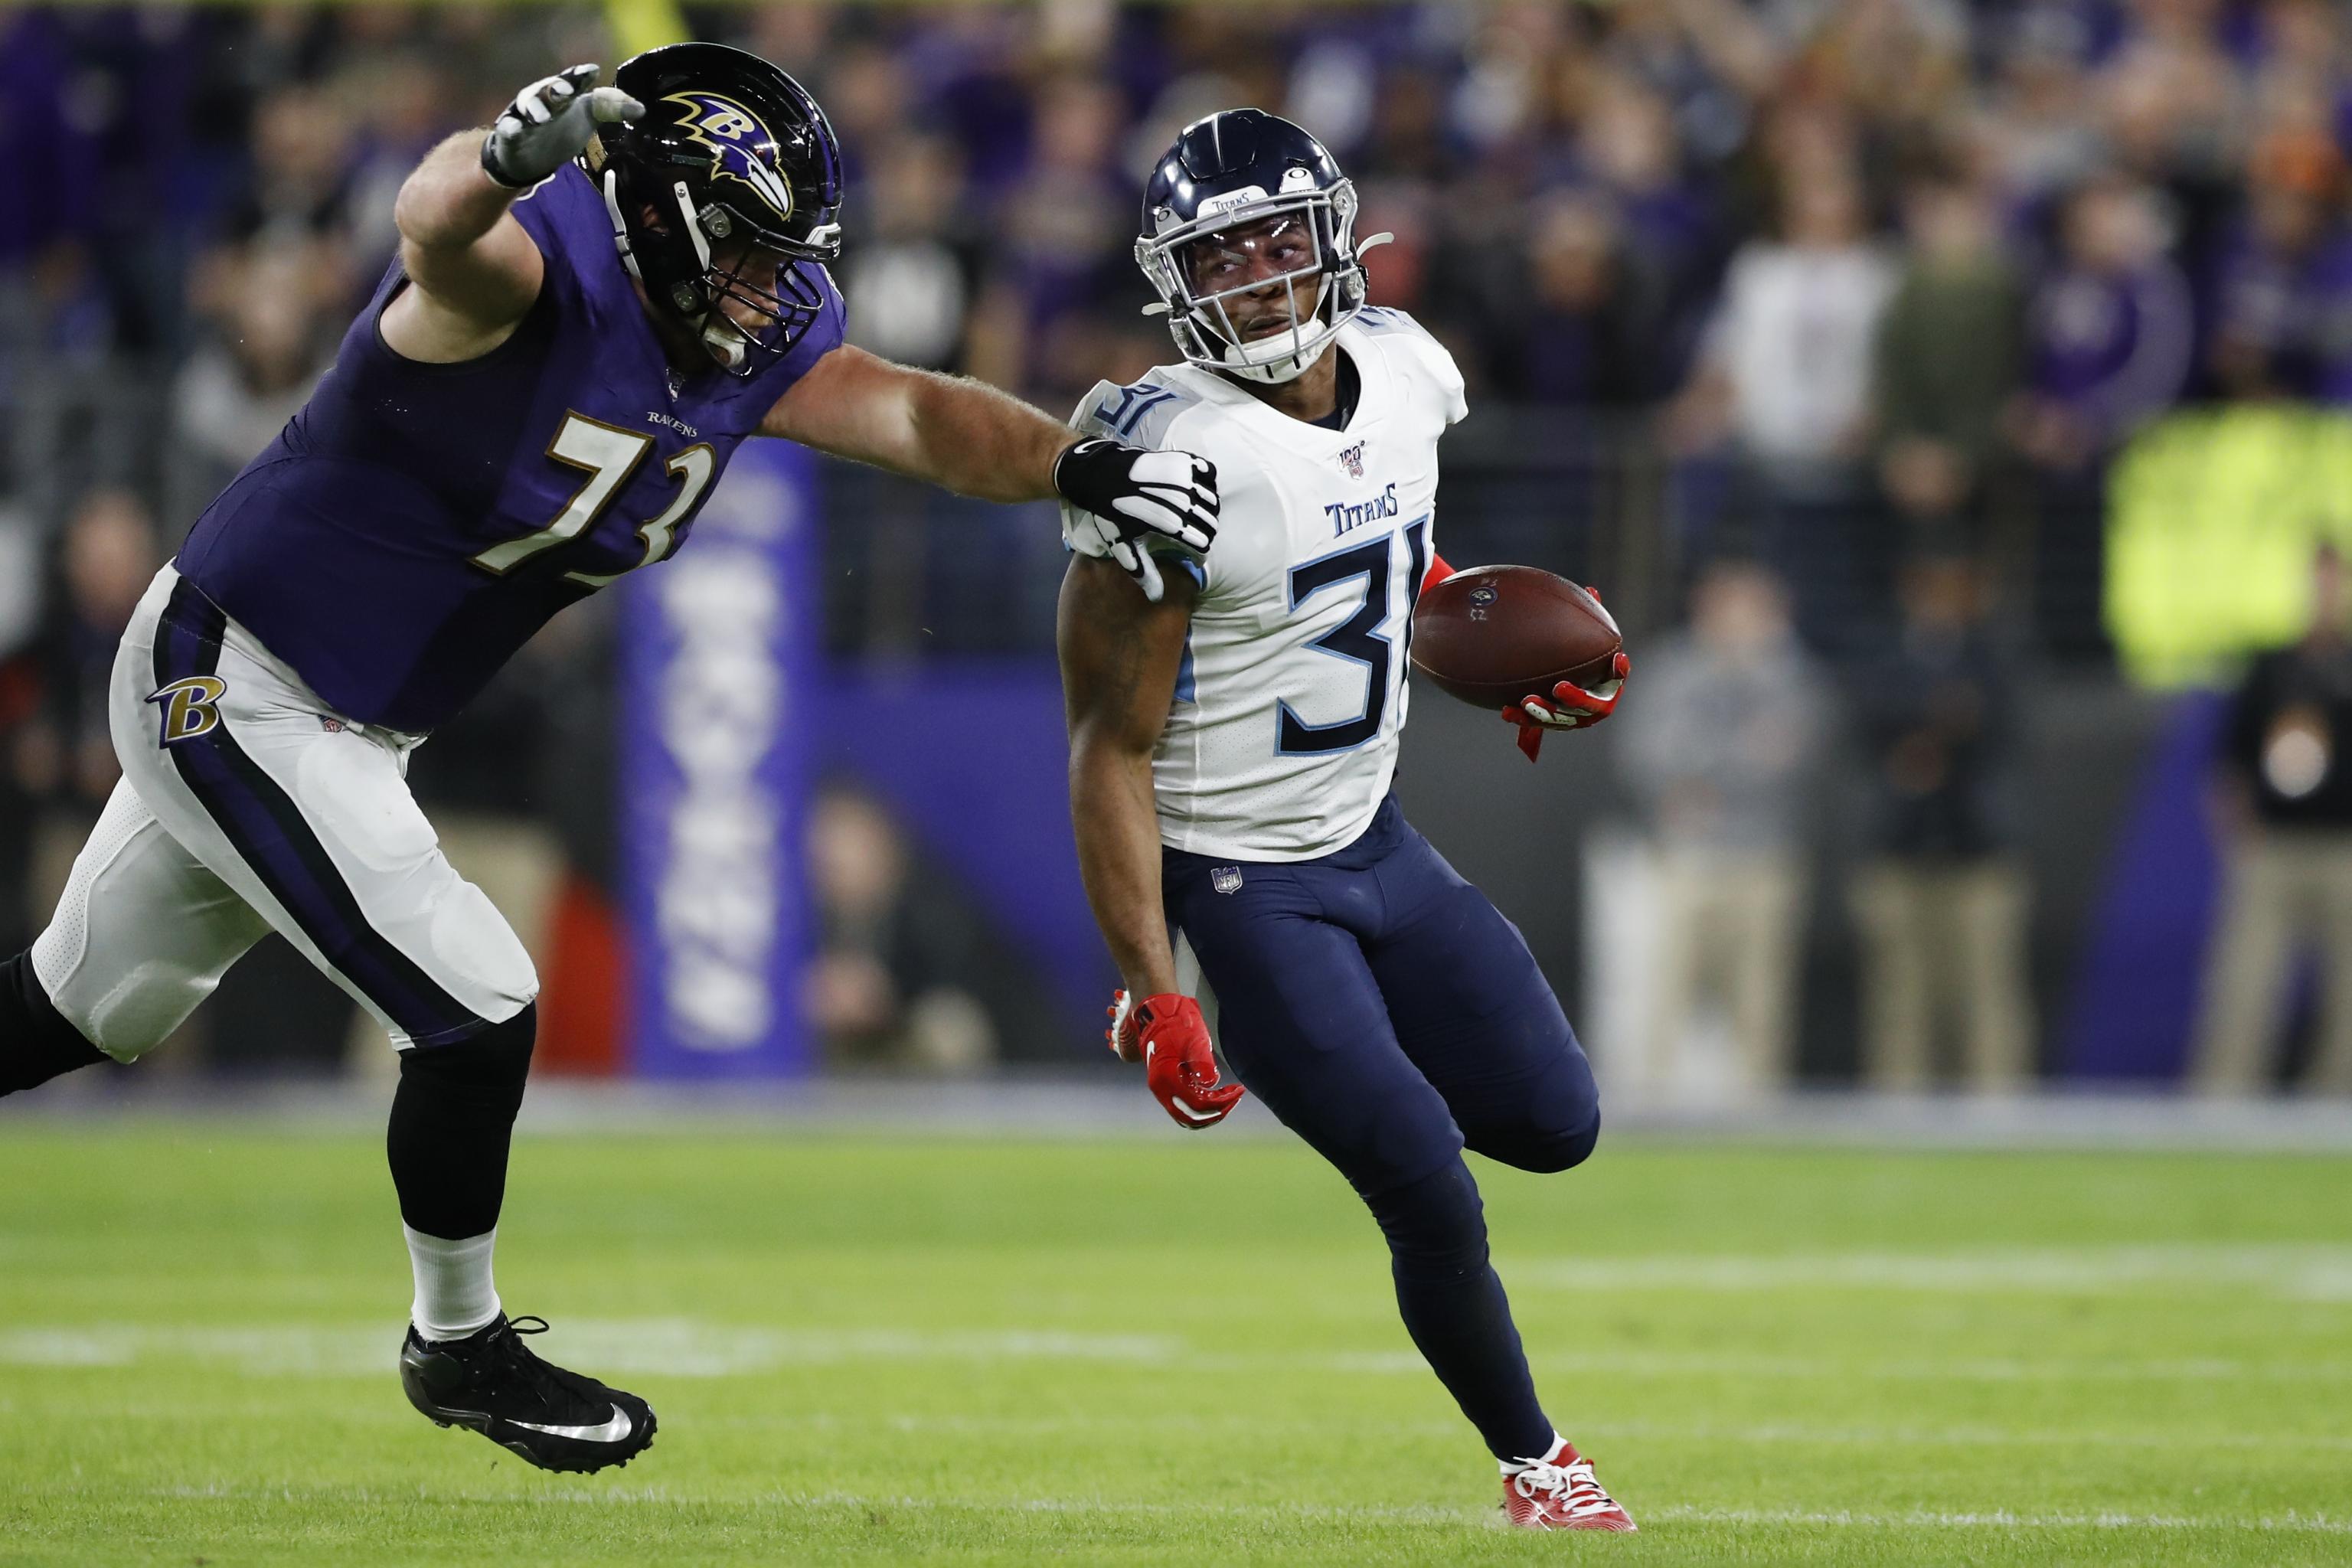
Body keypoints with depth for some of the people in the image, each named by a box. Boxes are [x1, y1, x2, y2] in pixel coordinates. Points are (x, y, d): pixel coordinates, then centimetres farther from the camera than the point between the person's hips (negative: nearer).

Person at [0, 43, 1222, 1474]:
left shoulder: (750, 341, -3)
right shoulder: (544, 269, -27)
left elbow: (914, 415, -12)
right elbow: (440, 233, -49)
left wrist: (1076, 464, -32)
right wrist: (504, 160, -74)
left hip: (349, 732, 9)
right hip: (232, 690, -9)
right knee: (478, 1011, -9)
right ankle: (459, 1348, 11)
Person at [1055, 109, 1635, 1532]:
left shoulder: (1404, 375, -4)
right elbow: (1111, 748, -21)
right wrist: (1152, 992, -25)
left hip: (1374, 838, 7)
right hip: (1240, 888, -7)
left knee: (1554, 1123, 9)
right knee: (1435, 1205, -9)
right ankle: (1538, 1466, 13)